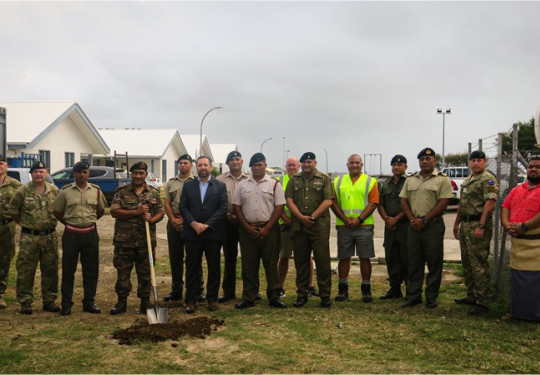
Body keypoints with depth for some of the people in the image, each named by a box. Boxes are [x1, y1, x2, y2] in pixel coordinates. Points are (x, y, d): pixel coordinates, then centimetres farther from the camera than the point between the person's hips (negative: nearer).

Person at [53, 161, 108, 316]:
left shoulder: (96, 190, 5)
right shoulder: (65, 191, 0)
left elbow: (101, 210, 18)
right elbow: (57, 212, 8)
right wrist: (70, 223, 6)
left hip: (90, 233, 2)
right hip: (71, 233, -2)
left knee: (91, 270, 6)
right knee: (68, 270, 3)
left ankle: (89, 302, 17)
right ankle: (66, 303, 12)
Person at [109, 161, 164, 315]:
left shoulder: (154, 193, 8)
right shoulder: (121, 192, 2)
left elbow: (160, 213, 10)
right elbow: (114, 211, -7)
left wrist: (152, 219, -13)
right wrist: (136, 212, -15)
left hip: (146, 240, 1)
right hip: (124, 240, -1)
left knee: (145, 273, 7)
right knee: (123, 272, 6)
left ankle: (145, 303, 17)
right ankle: (122, 302, 18)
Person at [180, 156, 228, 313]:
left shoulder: (220, 186, 4)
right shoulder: (188, 185, 9)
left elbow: (223, 208, -4)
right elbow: (183, 207, 2)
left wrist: (207, 225, -13)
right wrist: (194, 223, -13)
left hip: (213, 234, -1)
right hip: (192, 233, 1)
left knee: (214, 267, 6)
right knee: (192, 268, 5)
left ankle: (212, 298, 18)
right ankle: (190, 300, 11)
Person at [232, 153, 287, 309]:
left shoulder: (274, 184, 2)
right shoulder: (242, 185, 9)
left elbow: (279, 207, -3)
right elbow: (237, 207, 7)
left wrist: (267, 228, -10)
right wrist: (247, 227, -5)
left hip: (269, 229, -2)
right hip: (247, 230, 2)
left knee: (271, 264, 2)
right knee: (248, 265, 6)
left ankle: (274, 297, 10)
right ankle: (248, 298, 14)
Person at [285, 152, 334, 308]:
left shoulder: (324, 179, 6)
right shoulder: (294, 180, 13)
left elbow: (328, 201, -4)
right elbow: (289, 200, 3)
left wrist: (312, 217, -12)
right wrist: (301, 217, -11)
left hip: (319, 226, -3)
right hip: (298, 226, 3)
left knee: (323, 261, -2)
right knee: (300, 261, 8)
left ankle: (325, 295, 7)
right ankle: (301, 294, 17)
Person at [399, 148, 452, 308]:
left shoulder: (442, 180, -1)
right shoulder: (410, 180, 15)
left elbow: (443, 203, -9)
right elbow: (404, 201, 12)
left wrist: (424, 220, -13)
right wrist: (412, 219, -4)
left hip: (433, 226, -4)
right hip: (414, 227, 4)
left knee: (434, 263, 2)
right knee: (414, 263, 8)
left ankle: (431, 297, 12)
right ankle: (413, 295, 16)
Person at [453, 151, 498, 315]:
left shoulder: (488, 179, -10)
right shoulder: (467, 180, 18)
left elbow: (490, 203, -20)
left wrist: (481, 226, -26)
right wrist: (457, 223, 23)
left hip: (478, 225, -9)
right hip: (465, 225, 10)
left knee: (479, 265, -7)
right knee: (467, 264, 15)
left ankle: (482, 302, -1)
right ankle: (471, 297, 26)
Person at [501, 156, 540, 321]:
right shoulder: (517, 189, 17)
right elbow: (505, 207, 13)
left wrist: (523, 226, -20)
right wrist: (506, 224, -5)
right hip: (516, 241, 7)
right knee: (517, 280, 15)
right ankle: (518, 312, 28)